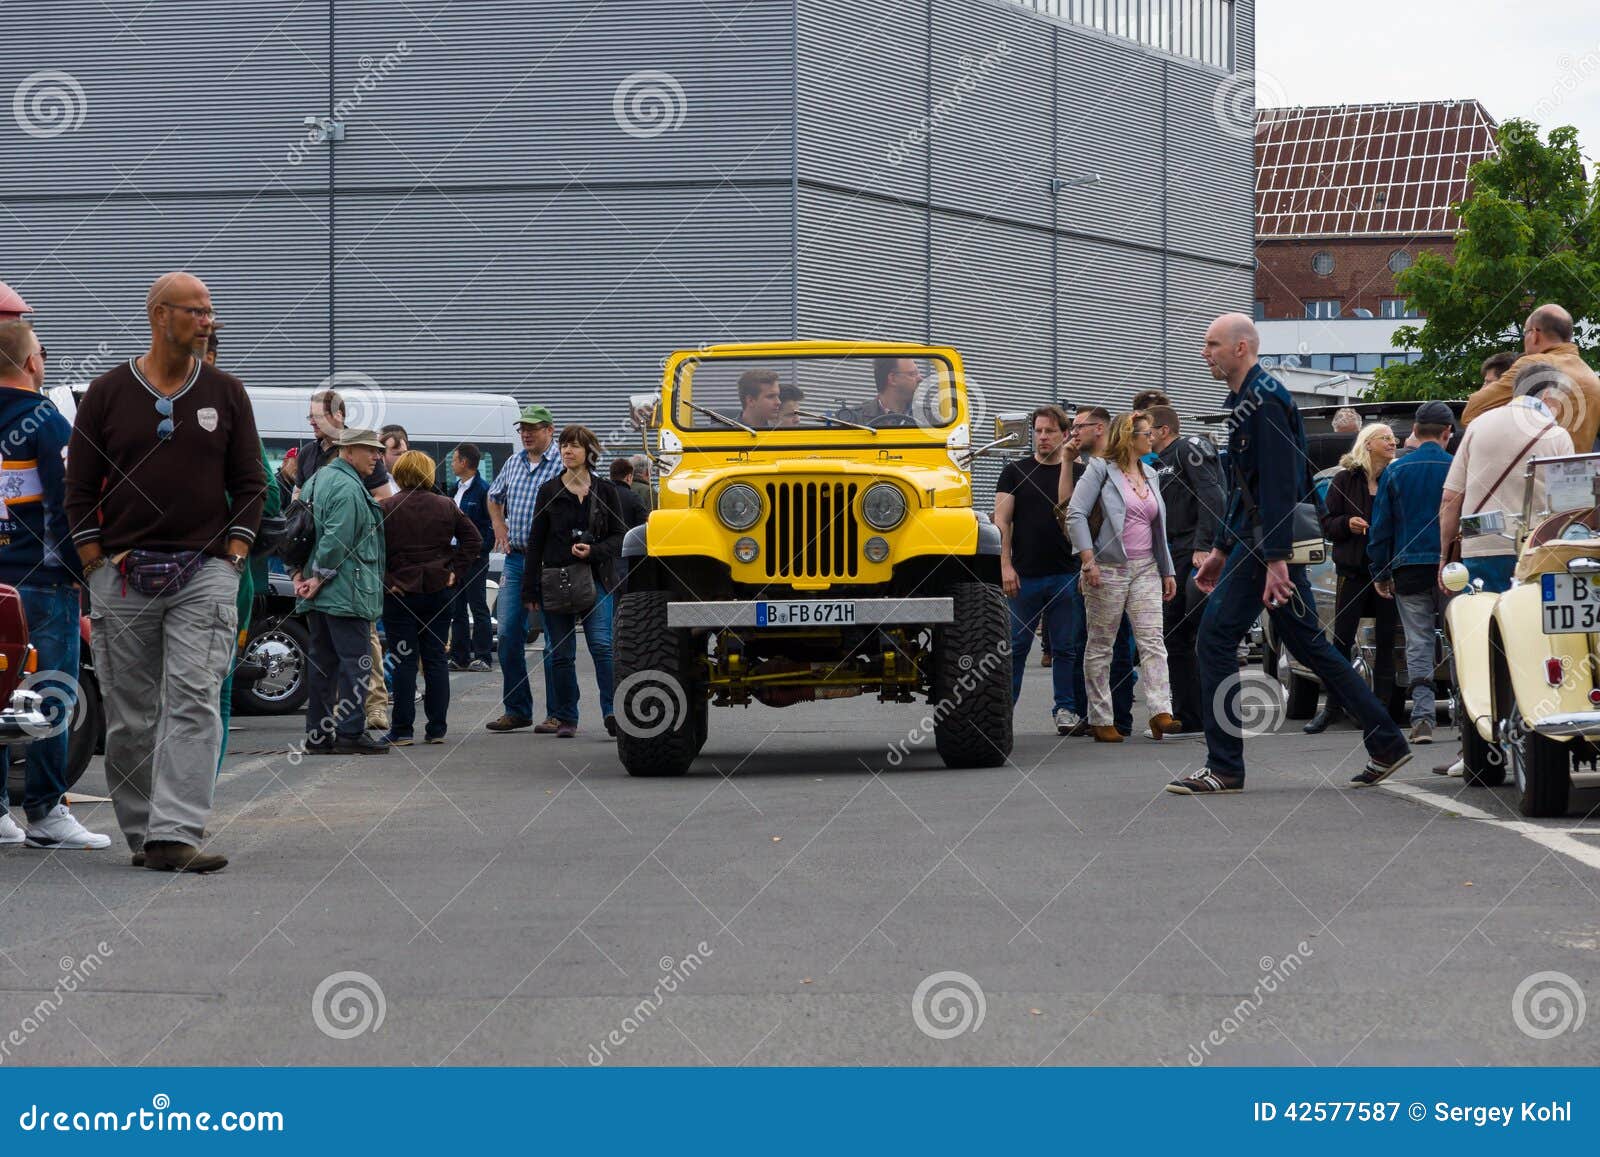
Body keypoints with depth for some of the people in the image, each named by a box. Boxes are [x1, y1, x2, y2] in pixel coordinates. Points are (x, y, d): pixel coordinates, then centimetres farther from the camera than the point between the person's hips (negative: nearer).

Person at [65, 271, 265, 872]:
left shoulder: (225, 393, 8)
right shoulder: (108, 392, 5)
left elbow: (249, 484, 10)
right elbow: (80, 487, 6)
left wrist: (231, 560, 1)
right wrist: (98, 564, -1)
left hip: (204, 574, 0)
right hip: (123, 575, 0)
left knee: (193, 704, -13)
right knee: (129, 716, 4)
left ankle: (174, 835, -18)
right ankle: (141, 834, 15)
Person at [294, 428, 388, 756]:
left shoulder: (316, 481, 17)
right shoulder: (349, 488, -15)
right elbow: (337, 540, -23)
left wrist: (299, 574, 11)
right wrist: (319, 578, -15)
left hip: (317, 594, 10)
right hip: (345, 594, -10)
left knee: (323, 663, 11)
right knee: (355, 661, -5)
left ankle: (318, 735, 13)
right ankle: (351, 732, -7)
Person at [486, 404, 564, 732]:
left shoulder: (563, 464, -8)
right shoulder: (514, 463, 14)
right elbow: (494, 497, 32)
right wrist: (499, 526, 16)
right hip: (516, 558, 7)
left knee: (554, 640, -2)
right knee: (509, 636, 5)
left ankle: (557, 714, 3)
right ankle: (516, 710, 13)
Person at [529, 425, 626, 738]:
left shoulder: (605, 492, 6)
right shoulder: (549, 491, 6)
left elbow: (618, 537, 7)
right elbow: (535, 541, 7)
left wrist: (593, 551, -13)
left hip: (594, 578, -1)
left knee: (602, 644, -15)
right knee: (561, 652, 3)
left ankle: (612, 713, -17)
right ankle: (566, 718, 10)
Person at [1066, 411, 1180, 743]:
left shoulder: (1150, 474, 16)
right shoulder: (1100, 470, -4)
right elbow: (1076, 514, -11)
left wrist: (1167, 571, 18)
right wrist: (1089, 561, -18)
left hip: (1145, 569, 6)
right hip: (1108, 570, -6)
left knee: (1153, 641, -7)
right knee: (1101, 646, 2)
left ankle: (1160, 712, -16)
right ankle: (1100, 721, 6)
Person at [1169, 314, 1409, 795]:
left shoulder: (1264, 401, -14)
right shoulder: (1246, 401, 19)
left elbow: (1277, 484, -21)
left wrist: (1275, 559, -25)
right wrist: (1220, 549, 26)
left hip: (1270, 538, -10)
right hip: (1254, 538, 10)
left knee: (1216, 635, -10)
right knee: (1307, 642, 12)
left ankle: (1224, 768, -8)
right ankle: (1386, 743, 16)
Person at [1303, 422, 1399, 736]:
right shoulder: (1345, 480, 4)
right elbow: (1327, 524, 5)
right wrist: (1347, 524, -14)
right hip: (1353, 569, -1)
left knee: (1385, 640, 3)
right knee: (1341, 638, 1)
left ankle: (1381, 706, 8)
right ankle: (1333, 706, 8)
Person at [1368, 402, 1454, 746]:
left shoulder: (1395, 472, 3)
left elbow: (1380, 527, 5)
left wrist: (1380, 573, 11)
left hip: (1409, 569, 1)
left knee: (1418, 644, 3)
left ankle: (1422, 718, -5)